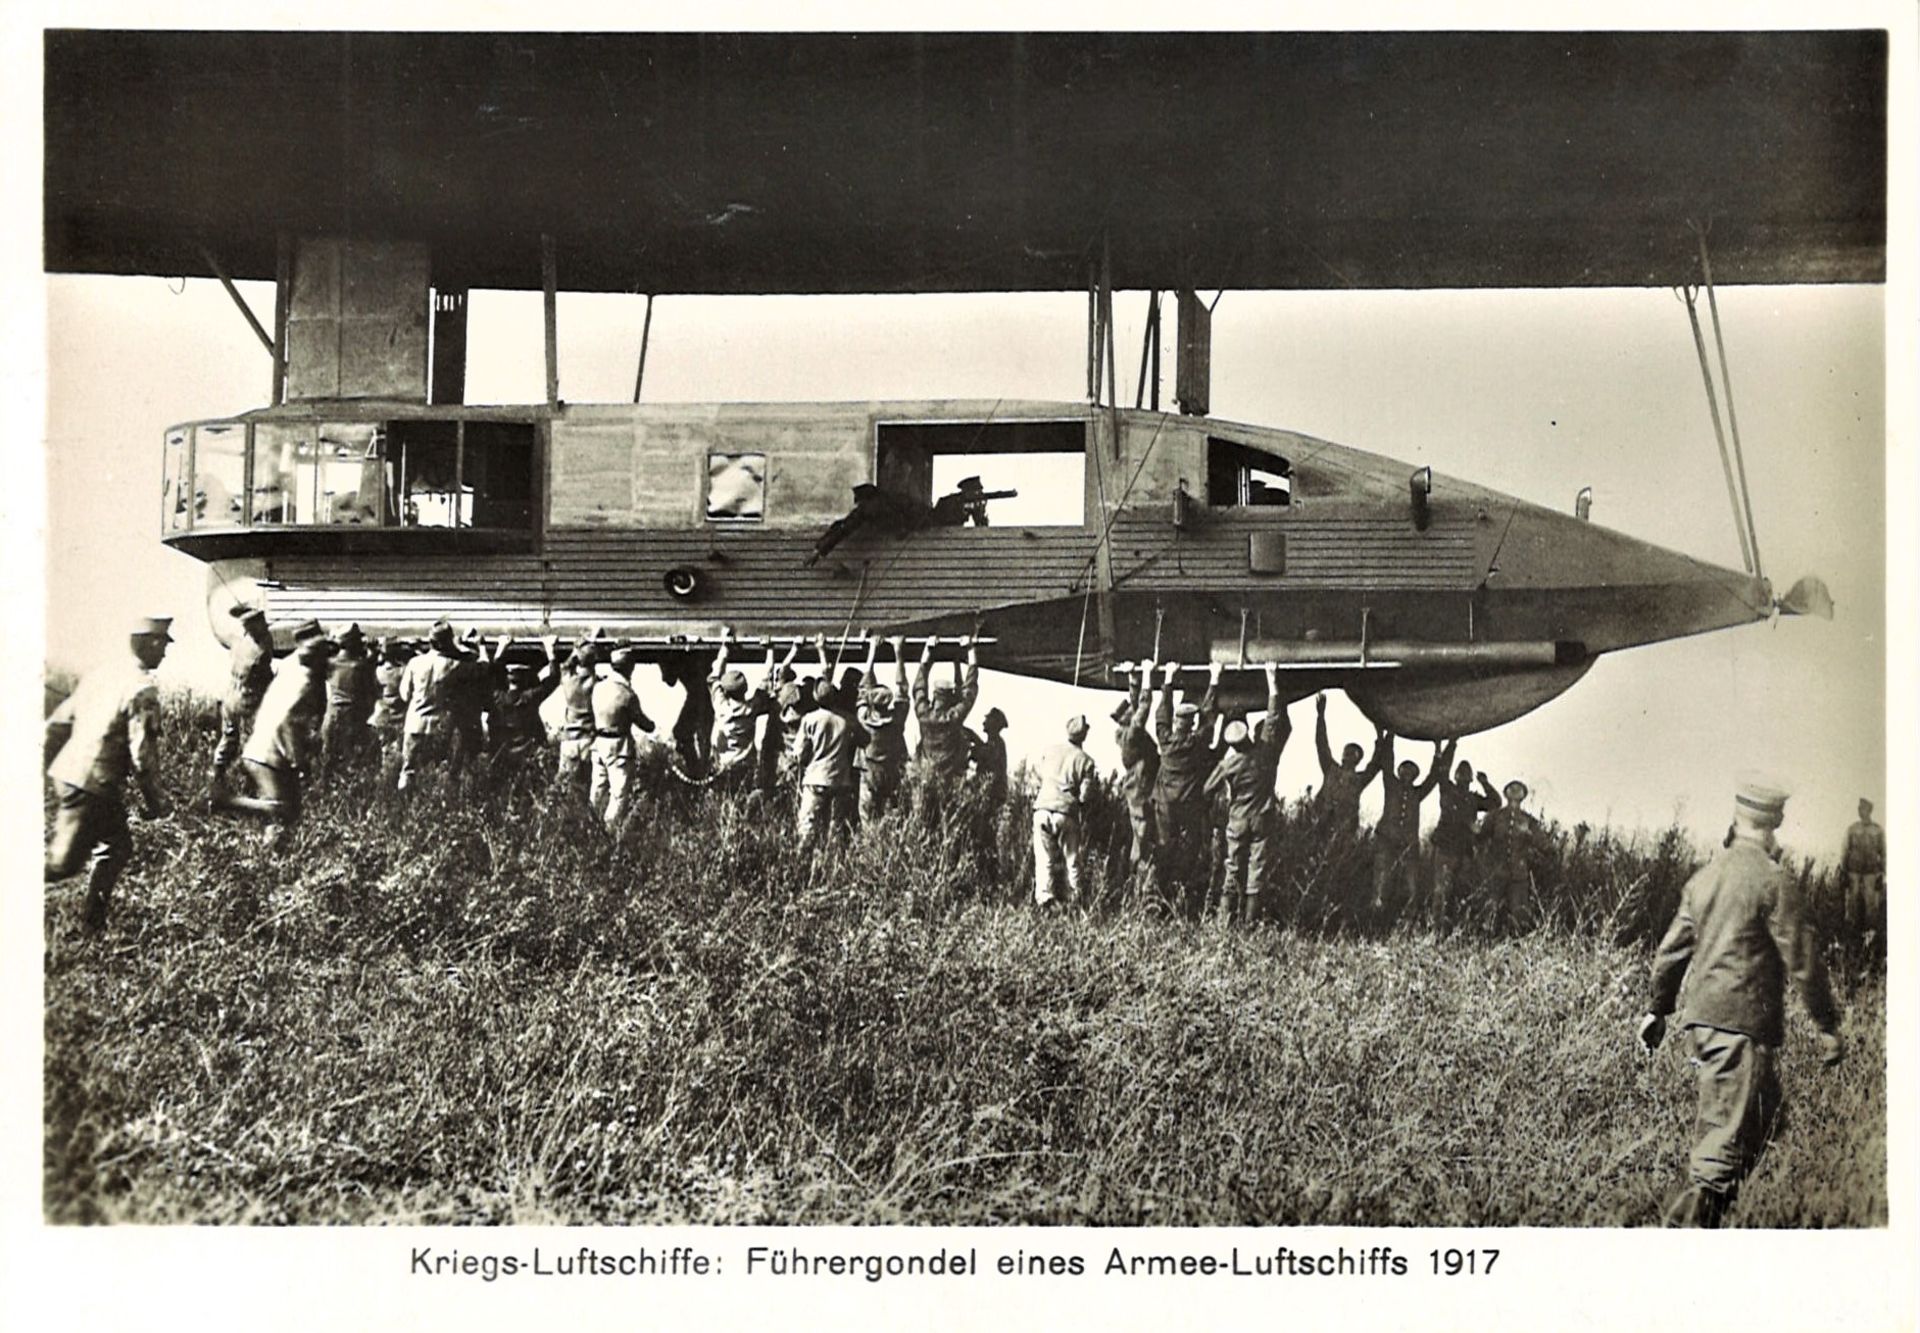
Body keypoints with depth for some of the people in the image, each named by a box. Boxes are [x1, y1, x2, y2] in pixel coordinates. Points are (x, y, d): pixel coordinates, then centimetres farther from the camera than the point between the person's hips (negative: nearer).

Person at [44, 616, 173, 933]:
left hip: (65, 773, 9)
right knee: (62, 862, -3)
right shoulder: (142, 690, -14)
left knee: (117, 847, 20)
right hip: (95, 785, -9)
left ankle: (92, 922, 26)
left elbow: (57, 724, 15)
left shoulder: (100, 674, 11)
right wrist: (154, 802, -5)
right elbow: (142, 753, -16)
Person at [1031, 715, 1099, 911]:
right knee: (1072, 860, 11)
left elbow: (1038, 770, 27)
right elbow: (1085, 796, -3)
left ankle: (1043, 899, -7)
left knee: (1043, 859, 3)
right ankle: (1075, 900, 10)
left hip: (1042, 809, 2)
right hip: (1067, 812, -2)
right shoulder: (1085, 761, 0)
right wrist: (1093, 782, 16)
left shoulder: (1049, 751, 8)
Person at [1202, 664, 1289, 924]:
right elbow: (1275, 716, -4)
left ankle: (1226, 920, 6)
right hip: (1263, 820, 0)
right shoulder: (1266, 750, -11)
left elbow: (1209, 788, -1)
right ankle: (1249, 921, -1)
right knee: (1257, 870, 2)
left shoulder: (1229, 763, -10)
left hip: (1237, 821, 0)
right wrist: (1272, 680, 2)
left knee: (1233, 871, 8)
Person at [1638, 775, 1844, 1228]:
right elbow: (1801, 960, -10)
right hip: (1745, 1020, -7)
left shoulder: (1706, 875, 10)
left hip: (1701, 1017, 7)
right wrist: (1827, 1025, -2)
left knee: (1764, 1111, 21)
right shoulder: (1774, 881, -10)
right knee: (1730, 1127, -6)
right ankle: (1689, 1217, -15)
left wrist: (1657, 1008, 24)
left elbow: (1673, 948, 15)